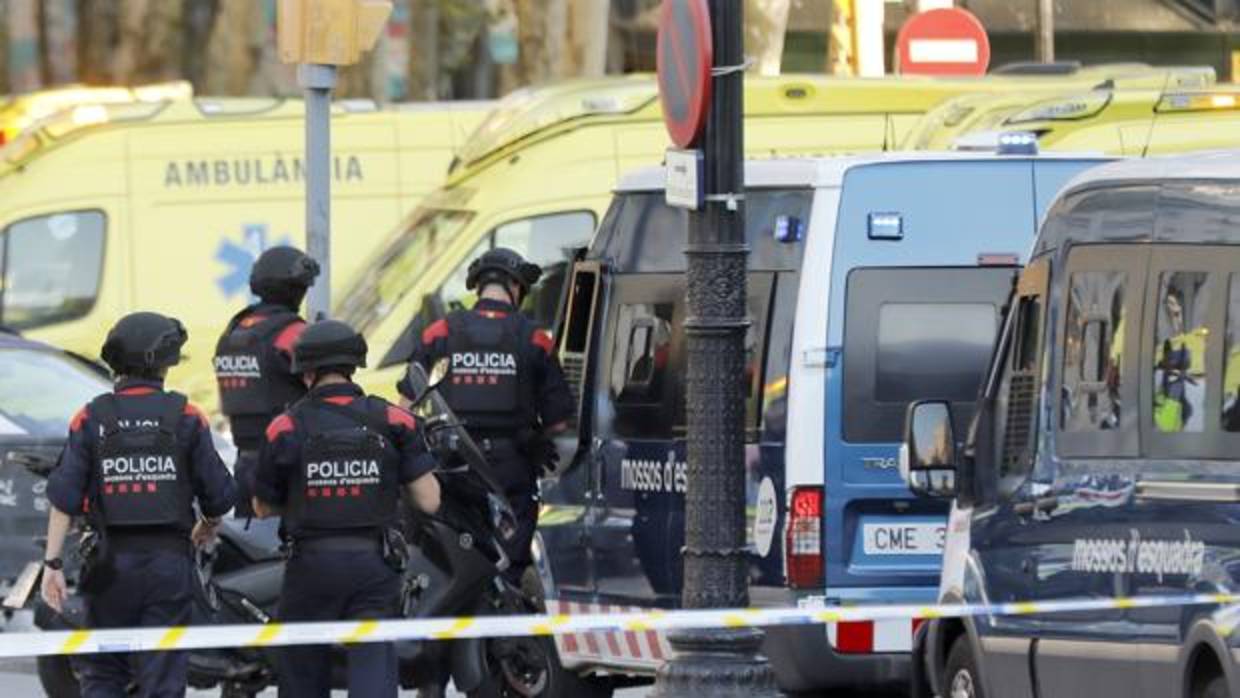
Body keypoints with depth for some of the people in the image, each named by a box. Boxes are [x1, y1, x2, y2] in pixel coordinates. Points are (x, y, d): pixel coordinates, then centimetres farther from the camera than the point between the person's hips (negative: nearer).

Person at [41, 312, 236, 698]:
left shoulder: (91, 419, -1)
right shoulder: (186, 417, -2)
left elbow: (64, 497, -7)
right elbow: (219, 493, -1)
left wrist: (53, 564, -5)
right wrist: (208, 528, 21)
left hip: (112, 562, 1)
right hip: (169, 561, -1)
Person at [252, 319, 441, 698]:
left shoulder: (286, 429, -4)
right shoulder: (393, 422, -2)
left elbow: (263, 508, 6)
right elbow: (428, 500, -3)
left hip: (310, 566, 0)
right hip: (374, 564, 0)